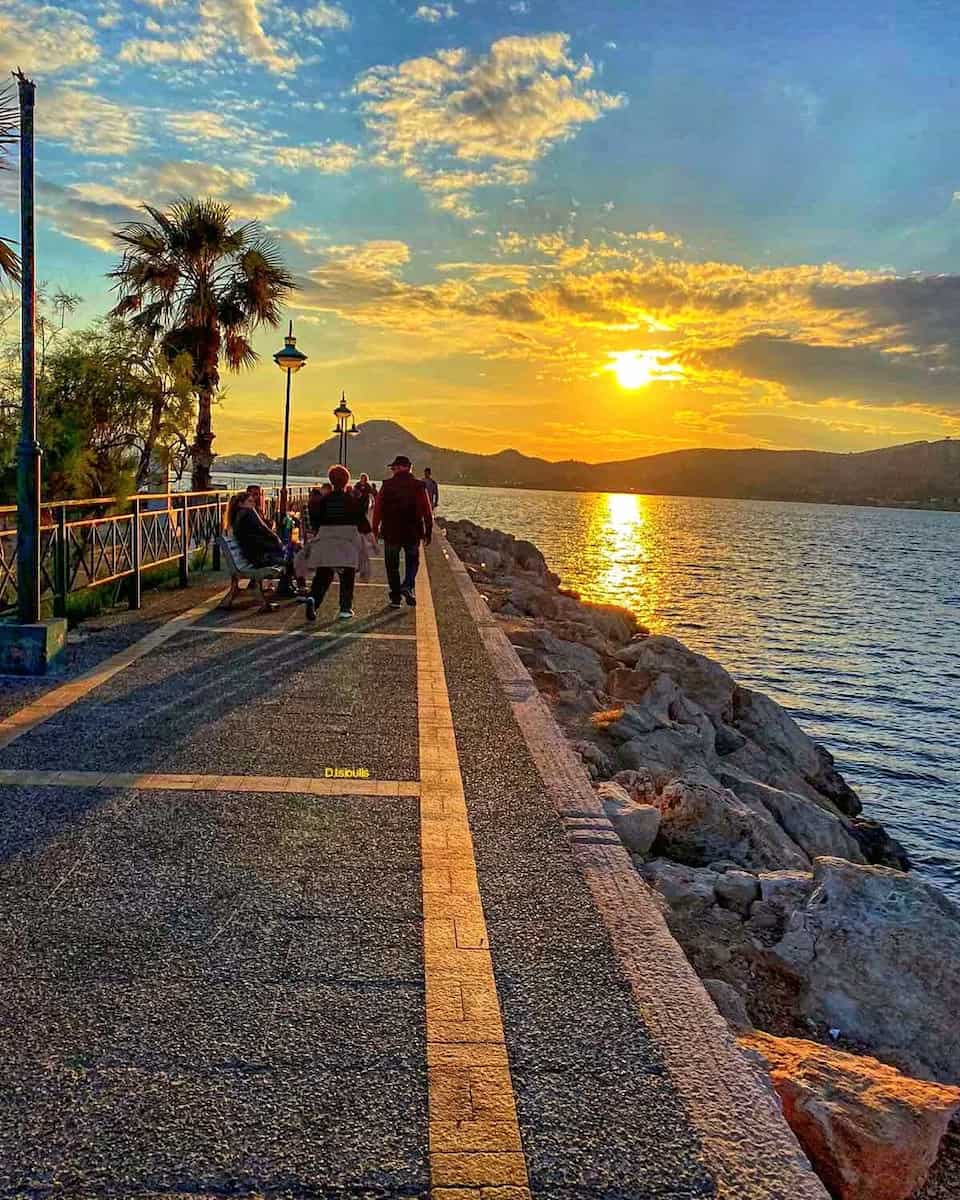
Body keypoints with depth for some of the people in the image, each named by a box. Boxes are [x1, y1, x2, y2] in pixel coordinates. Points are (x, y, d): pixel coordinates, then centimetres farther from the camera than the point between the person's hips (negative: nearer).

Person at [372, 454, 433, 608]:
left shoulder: (387, 485, -4)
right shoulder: (418, 486, -4)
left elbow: (377, 509, -3)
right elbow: (427, 511, -5)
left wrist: (375, 529, 5)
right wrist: (428, 532, 2)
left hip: (391, 532, 0)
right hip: (412, 533, 0)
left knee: (392, 565, 12)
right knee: (412, 561, 19)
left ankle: (395, 598, 11)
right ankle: (408, 585, -6)